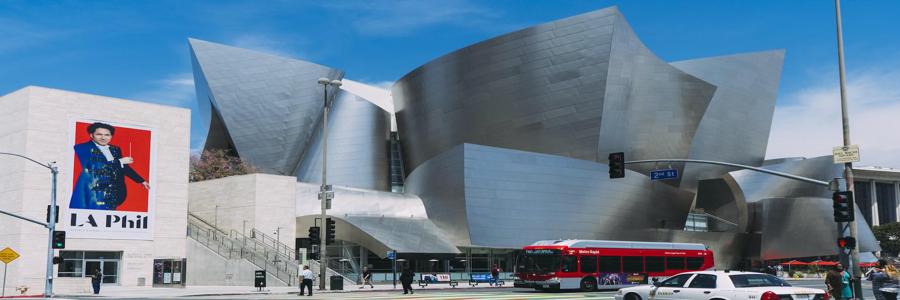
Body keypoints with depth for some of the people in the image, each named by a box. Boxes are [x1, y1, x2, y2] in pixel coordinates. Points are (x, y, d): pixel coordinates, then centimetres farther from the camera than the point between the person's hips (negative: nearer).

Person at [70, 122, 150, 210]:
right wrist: (118, 161, -7)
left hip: (113, 193, 5)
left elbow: (124, 167, 24)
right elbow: (91, 166, -15)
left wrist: (142, 181, 20)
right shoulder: (82, 147, -2)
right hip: (93, 191, -4)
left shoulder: (115, 150, 15)